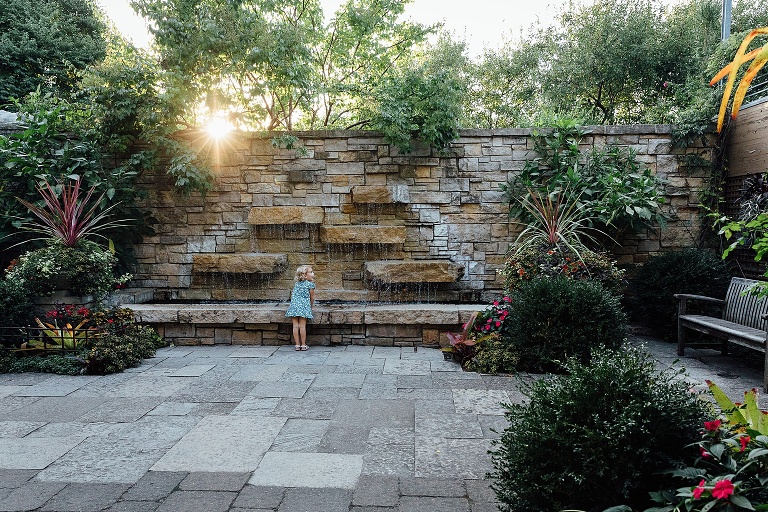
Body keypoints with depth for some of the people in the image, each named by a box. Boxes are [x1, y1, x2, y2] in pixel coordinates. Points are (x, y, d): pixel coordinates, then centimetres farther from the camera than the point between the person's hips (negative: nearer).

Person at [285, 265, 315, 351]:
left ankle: (297, 345, 7)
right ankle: (303, 345, 4)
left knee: (295, 326, 2)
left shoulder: (297, 283, 18)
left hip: (294, 305, 5)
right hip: (304, 306, -4)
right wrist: (311, 305, 22)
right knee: (302, 326, -2)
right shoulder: (310, 284, 1)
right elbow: (312, 297, 6)